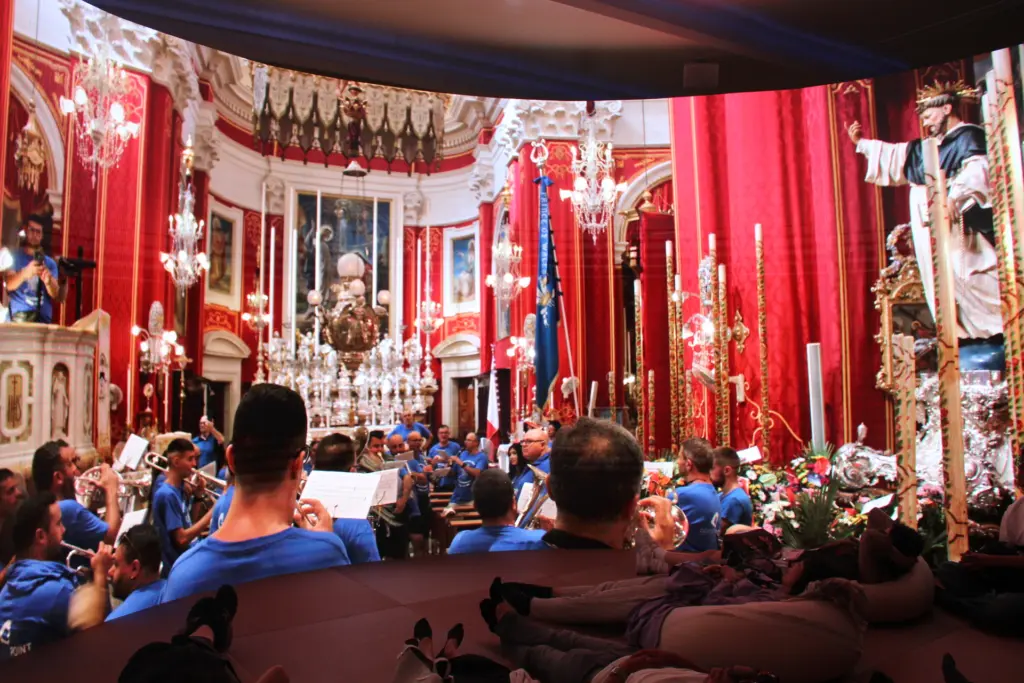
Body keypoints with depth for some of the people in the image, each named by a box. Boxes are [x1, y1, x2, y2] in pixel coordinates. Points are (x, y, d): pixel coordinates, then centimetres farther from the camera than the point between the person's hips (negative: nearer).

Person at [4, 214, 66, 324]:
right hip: (19, 317, -1)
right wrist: (26, 273, -29)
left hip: (43, 318, 2)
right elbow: (9, 285, -8)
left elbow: (56, 295, 3)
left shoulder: (50, 262, 14)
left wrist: (48, 281, -20)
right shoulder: (14, 256, 9)